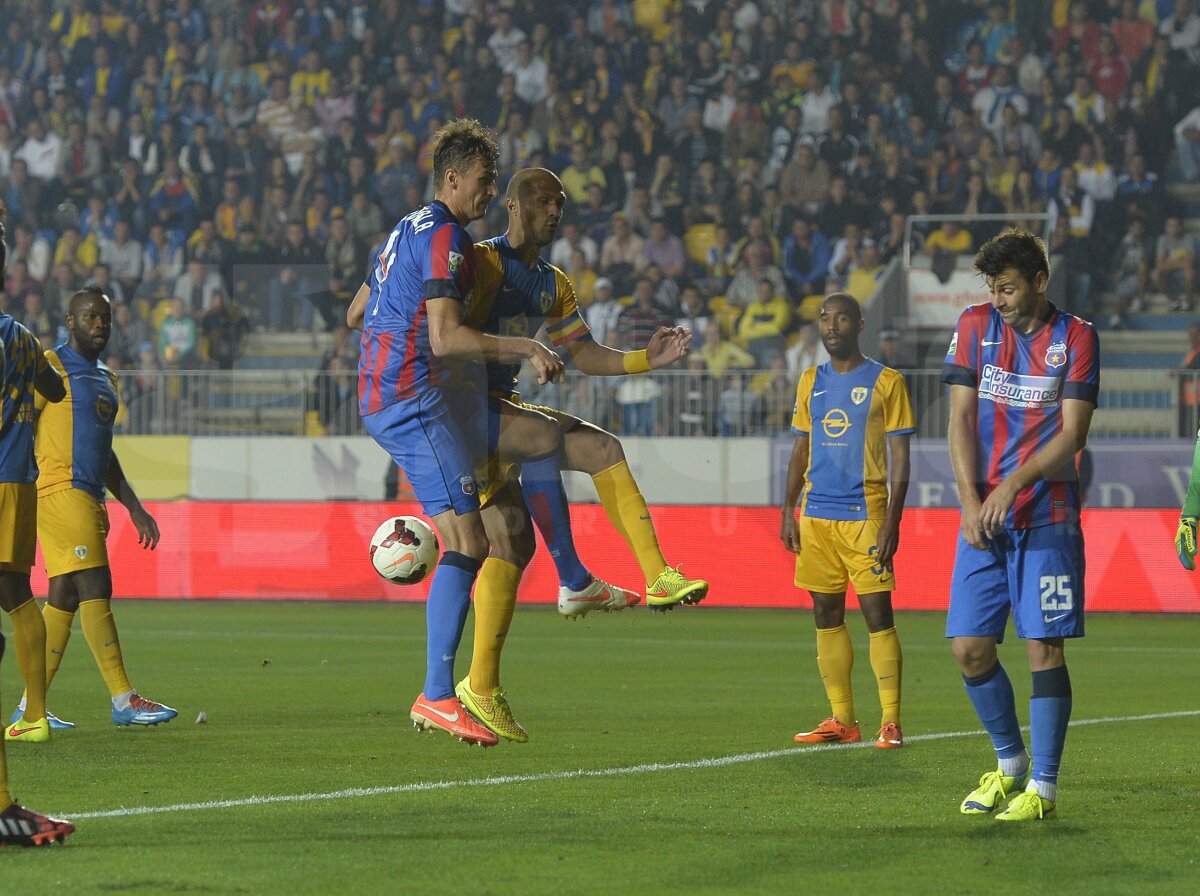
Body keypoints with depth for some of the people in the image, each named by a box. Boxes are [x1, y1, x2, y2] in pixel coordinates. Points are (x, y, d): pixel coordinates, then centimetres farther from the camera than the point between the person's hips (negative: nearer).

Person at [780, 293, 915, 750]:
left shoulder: (886, 382, -1)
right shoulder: (811, 382, 14)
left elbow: (900, 457, -3)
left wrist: (892, 519, -11)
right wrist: (788, 512, 11)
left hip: (865, 514, -5)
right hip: (817, 515, 5)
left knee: (878, 614, -8)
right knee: (827, 617, 5)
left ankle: (891, 721, -8)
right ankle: (842, 720, 10)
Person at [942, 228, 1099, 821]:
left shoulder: (1075, 338, -2)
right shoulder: (975, 326, 7)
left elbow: (1072, 433, -8)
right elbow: (961, 418, 3)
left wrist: (1013, 484, -20)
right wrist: (970, 500, -9)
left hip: (1047, 519, -4)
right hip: (983, 518, 4)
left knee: (1044, 647, -7)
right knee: (970, 648, 2)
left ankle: (1043, 786, -2)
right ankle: (1010, 763, 22)